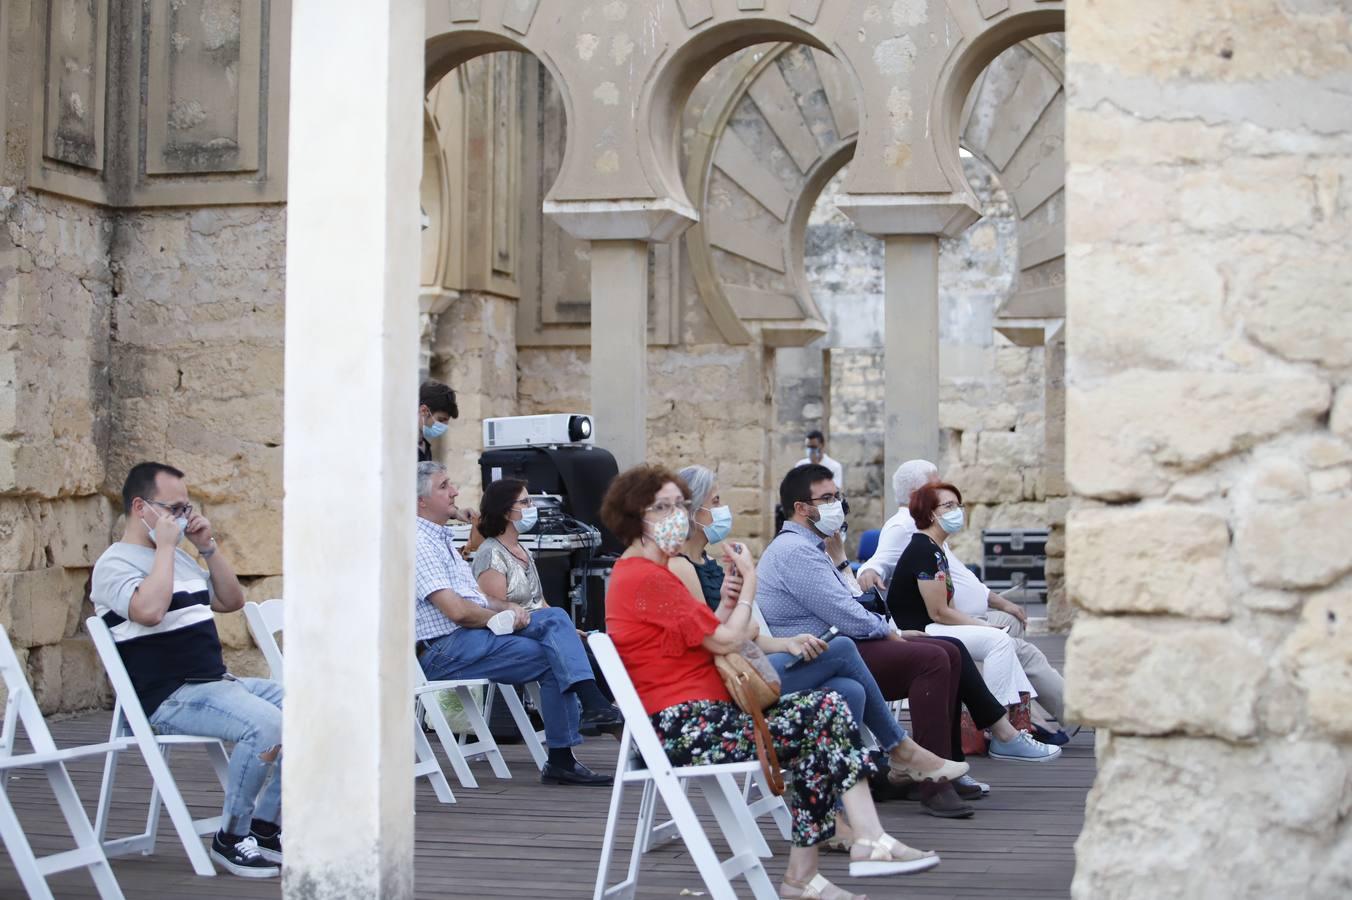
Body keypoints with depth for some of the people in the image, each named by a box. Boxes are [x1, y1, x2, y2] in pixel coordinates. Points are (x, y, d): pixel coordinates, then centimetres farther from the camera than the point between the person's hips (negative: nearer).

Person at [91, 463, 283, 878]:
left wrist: (208, 546, 10)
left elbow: (232, 601, 23)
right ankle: (230, 839, -14)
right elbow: (149, 610, -27)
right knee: (265, 724, -31)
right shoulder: (115, 563, -6)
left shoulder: (177, 558, 21)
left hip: (217, 683, 9)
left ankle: (265, 828, 1)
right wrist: (165, 545, -16)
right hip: (169, 698, -9)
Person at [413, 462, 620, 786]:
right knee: (552, 659, -15)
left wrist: (508, 607, 2)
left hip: (475, 630, 10)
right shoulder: (418, 543, -13)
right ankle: (560, 759, -16)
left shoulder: (439, 537, 20)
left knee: (555, 618, -7)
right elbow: (457, 611, -22)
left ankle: (592, 702, -21)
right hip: (445, 649, -10)